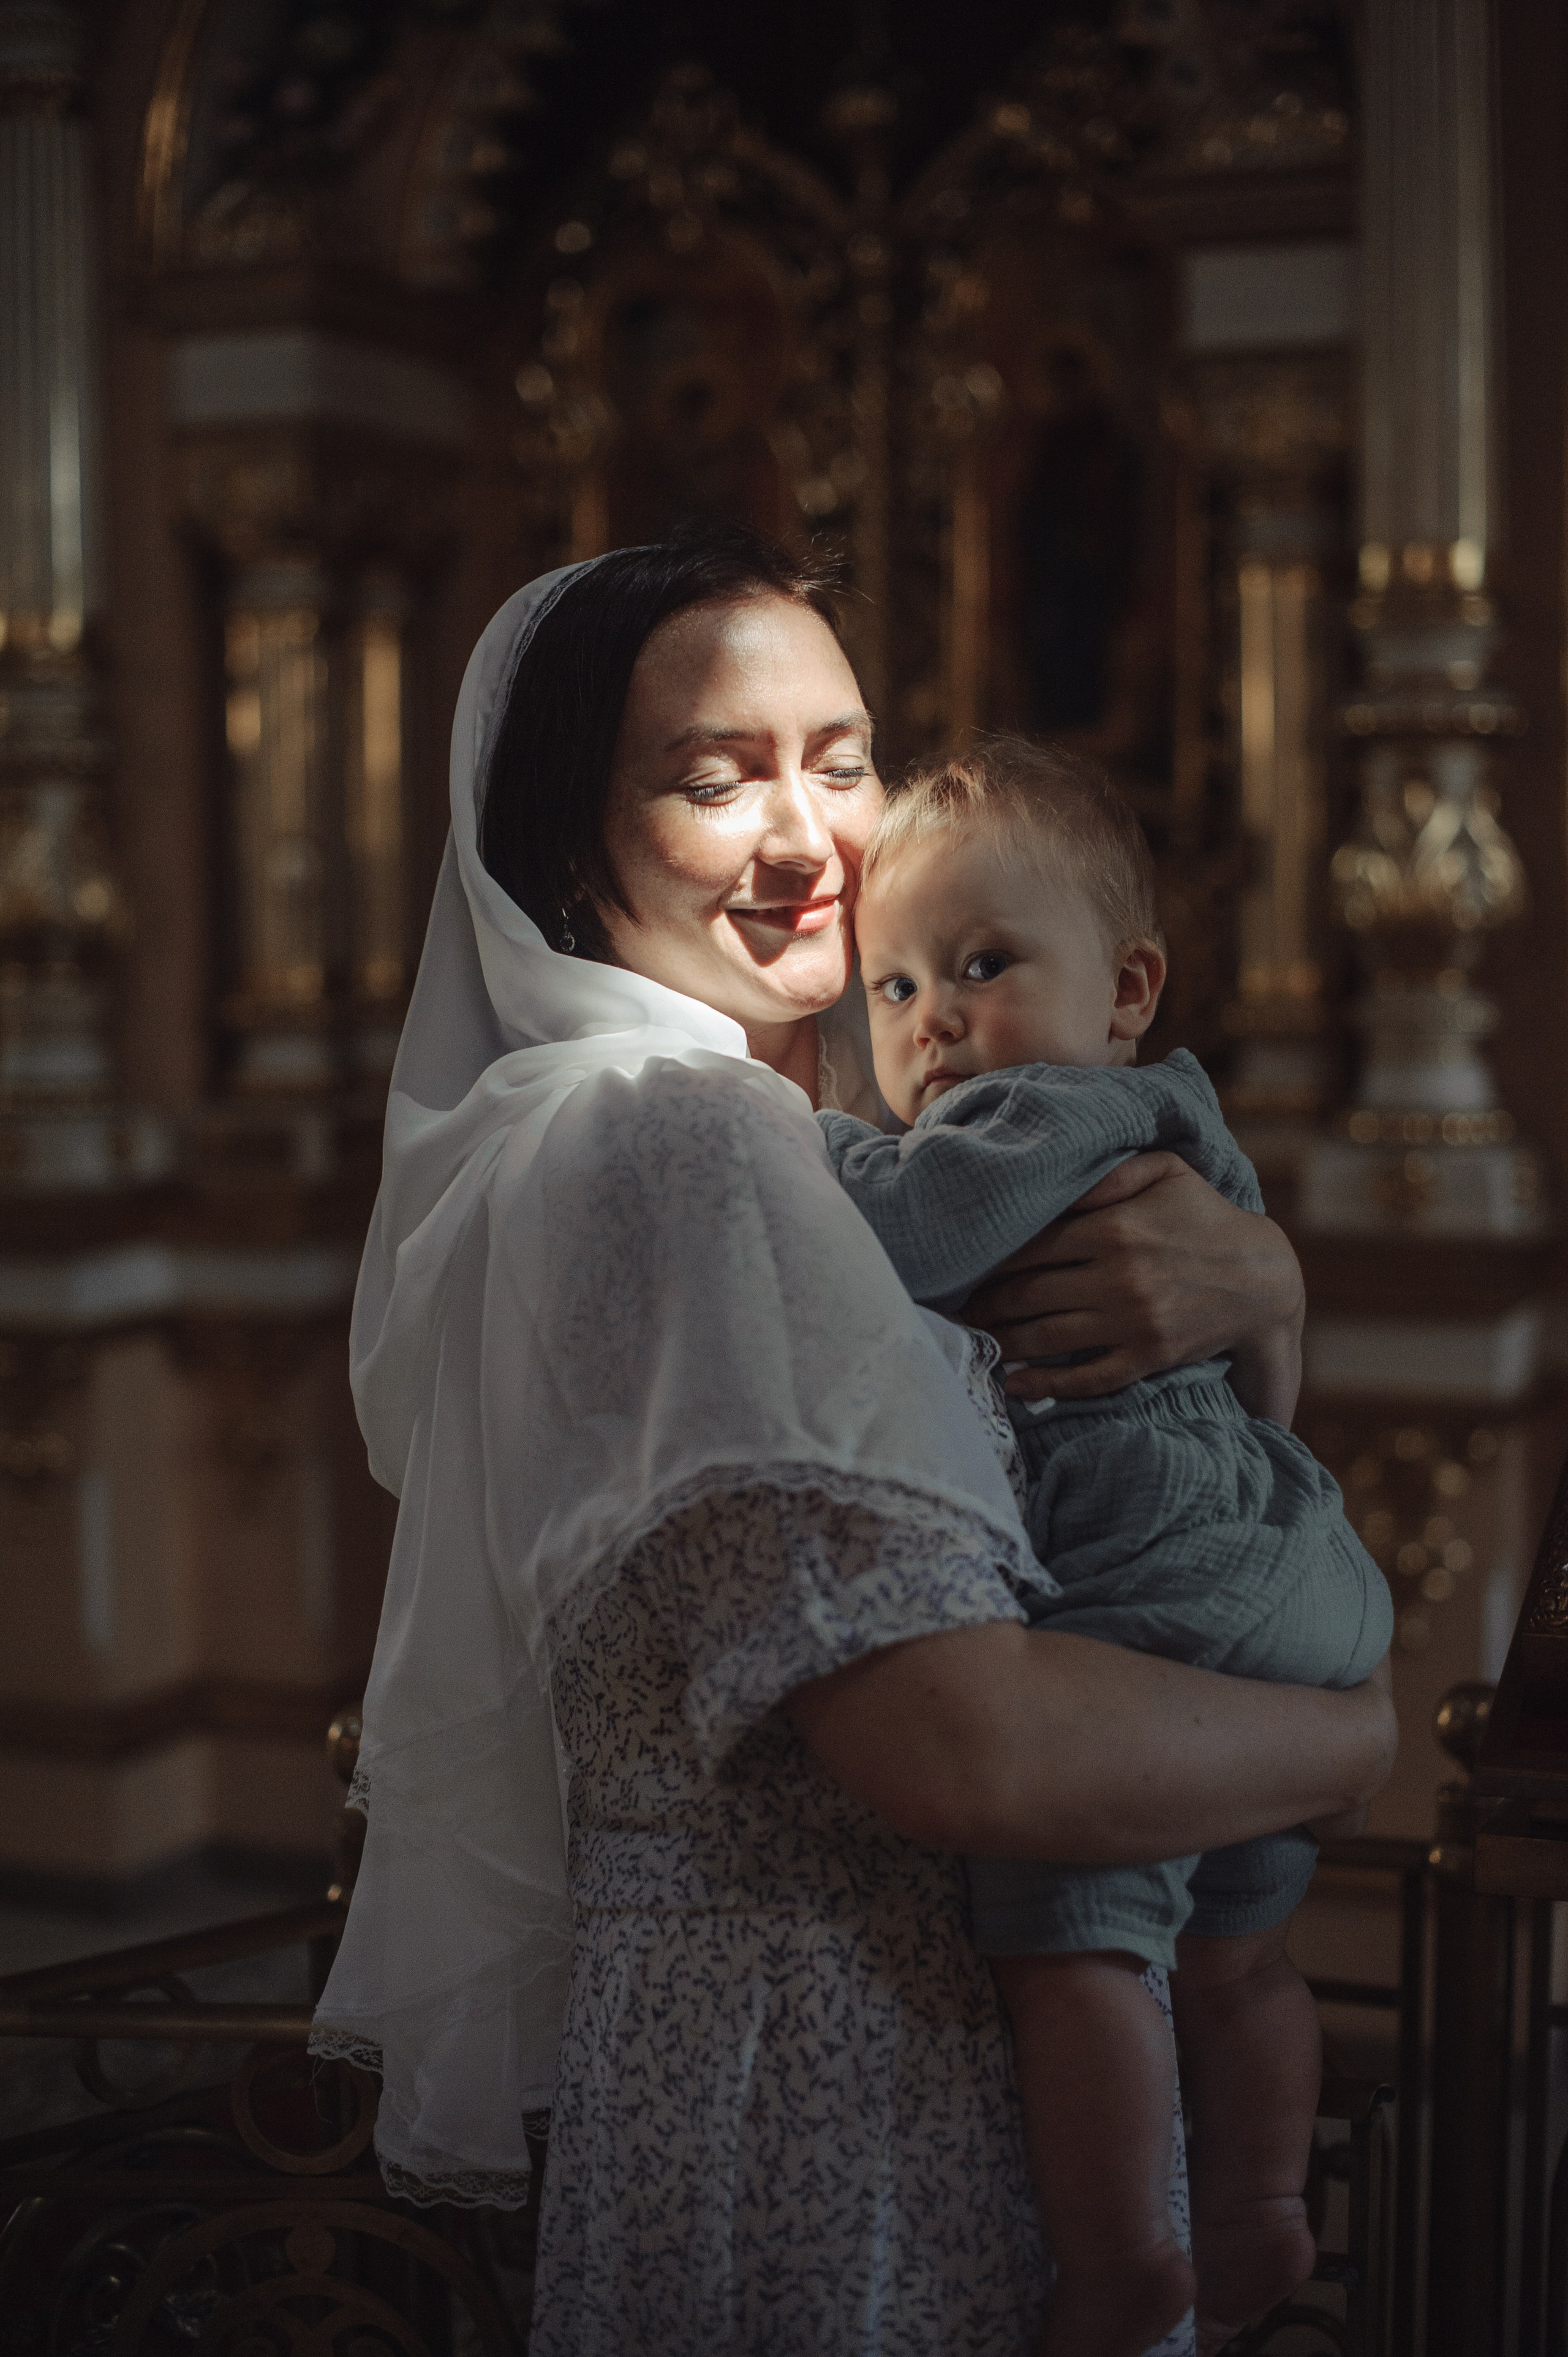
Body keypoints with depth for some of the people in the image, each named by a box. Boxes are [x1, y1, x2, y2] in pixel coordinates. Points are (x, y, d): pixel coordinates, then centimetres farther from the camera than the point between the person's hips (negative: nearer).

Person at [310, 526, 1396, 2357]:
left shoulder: (829, 1115, 9)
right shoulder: (658, 1137, -20)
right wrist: (1366, 1735, -13)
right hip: (808, 2064, -9)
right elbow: (966, 1742, -29)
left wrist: (1256, 1287, -11)